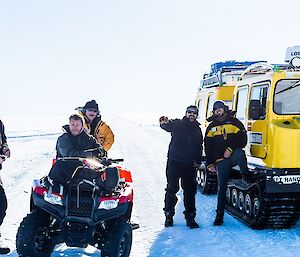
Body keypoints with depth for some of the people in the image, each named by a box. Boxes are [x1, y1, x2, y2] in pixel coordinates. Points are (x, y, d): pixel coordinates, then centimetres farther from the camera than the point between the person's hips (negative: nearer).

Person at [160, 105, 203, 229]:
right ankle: (169, 215, 10)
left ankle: (190, 217, 12)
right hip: (174, 162, -4)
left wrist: (198, 161, 7)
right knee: (171, 189, 0)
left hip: (189, 165, 4)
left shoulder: (197, 129, 14)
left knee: (190, 191, 5)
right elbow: (167, 126, -22)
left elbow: (199, 147, 19)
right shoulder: (177, 124, -1)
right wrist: (164, 122, -46)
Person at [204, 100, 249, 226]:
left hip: (233, 156, -3)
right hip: (221, 161, 3)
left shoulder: (234, 122, 7)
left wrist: (230, 149, -17)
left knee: (239, 153, -40)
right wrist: (210, 164, 9)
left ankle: (246, 176, -26)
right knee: (221, 187, 1)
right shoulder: (211, 127, 18)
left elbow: (242, 138, -4)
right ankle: (219, 214, 7)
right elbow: (207, 146, 17)